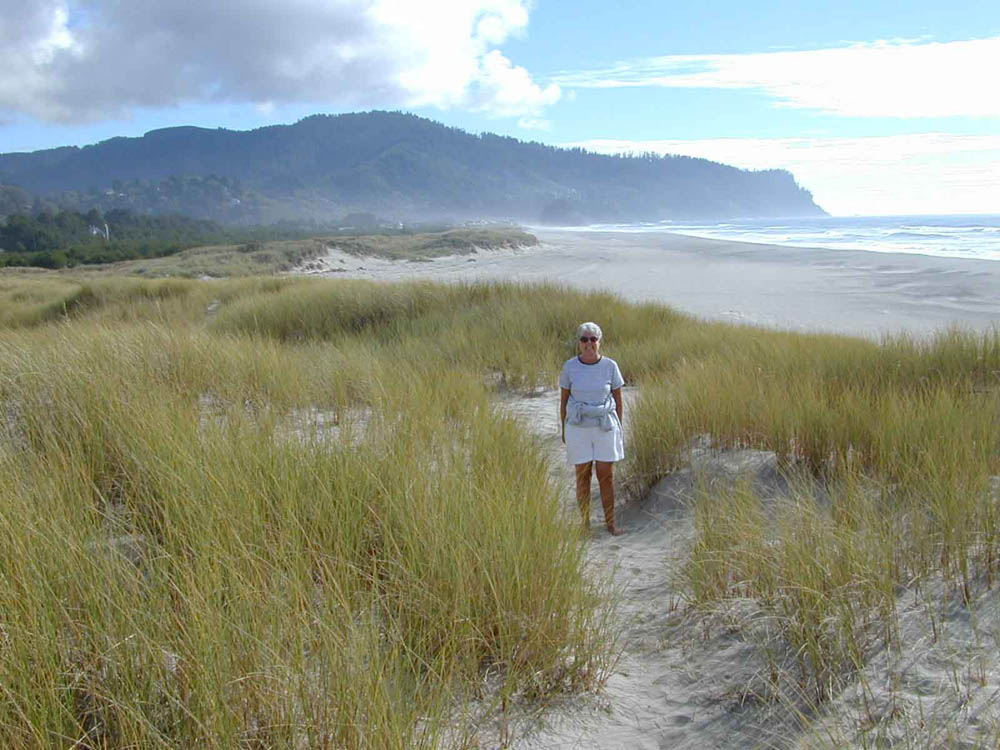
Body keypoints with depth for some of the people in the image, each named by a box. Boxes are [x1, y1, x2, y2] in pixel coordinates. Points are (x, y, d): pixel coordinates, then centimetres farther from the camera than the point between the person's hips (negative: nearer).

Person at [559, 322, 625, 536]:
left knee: (606, 475, 1)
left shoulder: (610, 366, -3)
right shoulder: (570, 367, -3)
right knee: (582, 475, 6)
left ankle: (610, 522, 14)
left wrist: (619, 428, 8)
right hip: (578, 428, 0)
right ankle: (584, 524, 17)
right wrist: (564, 430, 6)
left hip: (605, 427, 0)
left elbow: (618, 399, 5)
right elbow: (563, 399, 5)